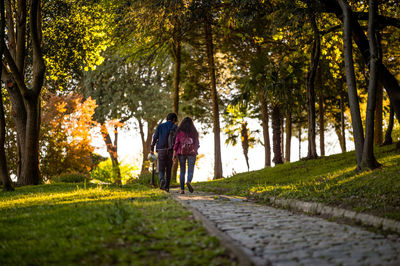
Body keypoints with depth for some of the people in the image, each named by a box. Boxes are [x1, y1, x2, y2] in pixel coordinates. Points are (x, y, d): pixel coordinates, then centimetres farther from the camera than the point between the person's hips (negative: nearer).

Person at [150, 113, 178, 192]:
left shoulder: (160, 126, 7)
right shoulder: (174, 127, 1)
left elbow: (155, 138, 6)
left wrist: (152, 149, 15)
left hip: (161, 150, 1)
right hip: (170, 151, -1)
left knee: (161, 169, 5)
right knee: (168, 169, 11)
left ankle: (162, 180, -25)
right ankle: (167, 186, 10)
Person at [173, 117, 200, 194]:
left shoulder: (179, 131, 1)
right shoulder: (194, 132, 4)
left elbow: (176, 142, -3)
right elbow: (197, 143, 4)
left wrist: (174, 154, 1)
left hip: (181, 153, 0)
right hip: (191, 153, 0)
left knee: (182, 171, 9)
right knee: (190, 171, 0)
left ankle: (182, 189, 4)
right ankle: (189, 182, -31)